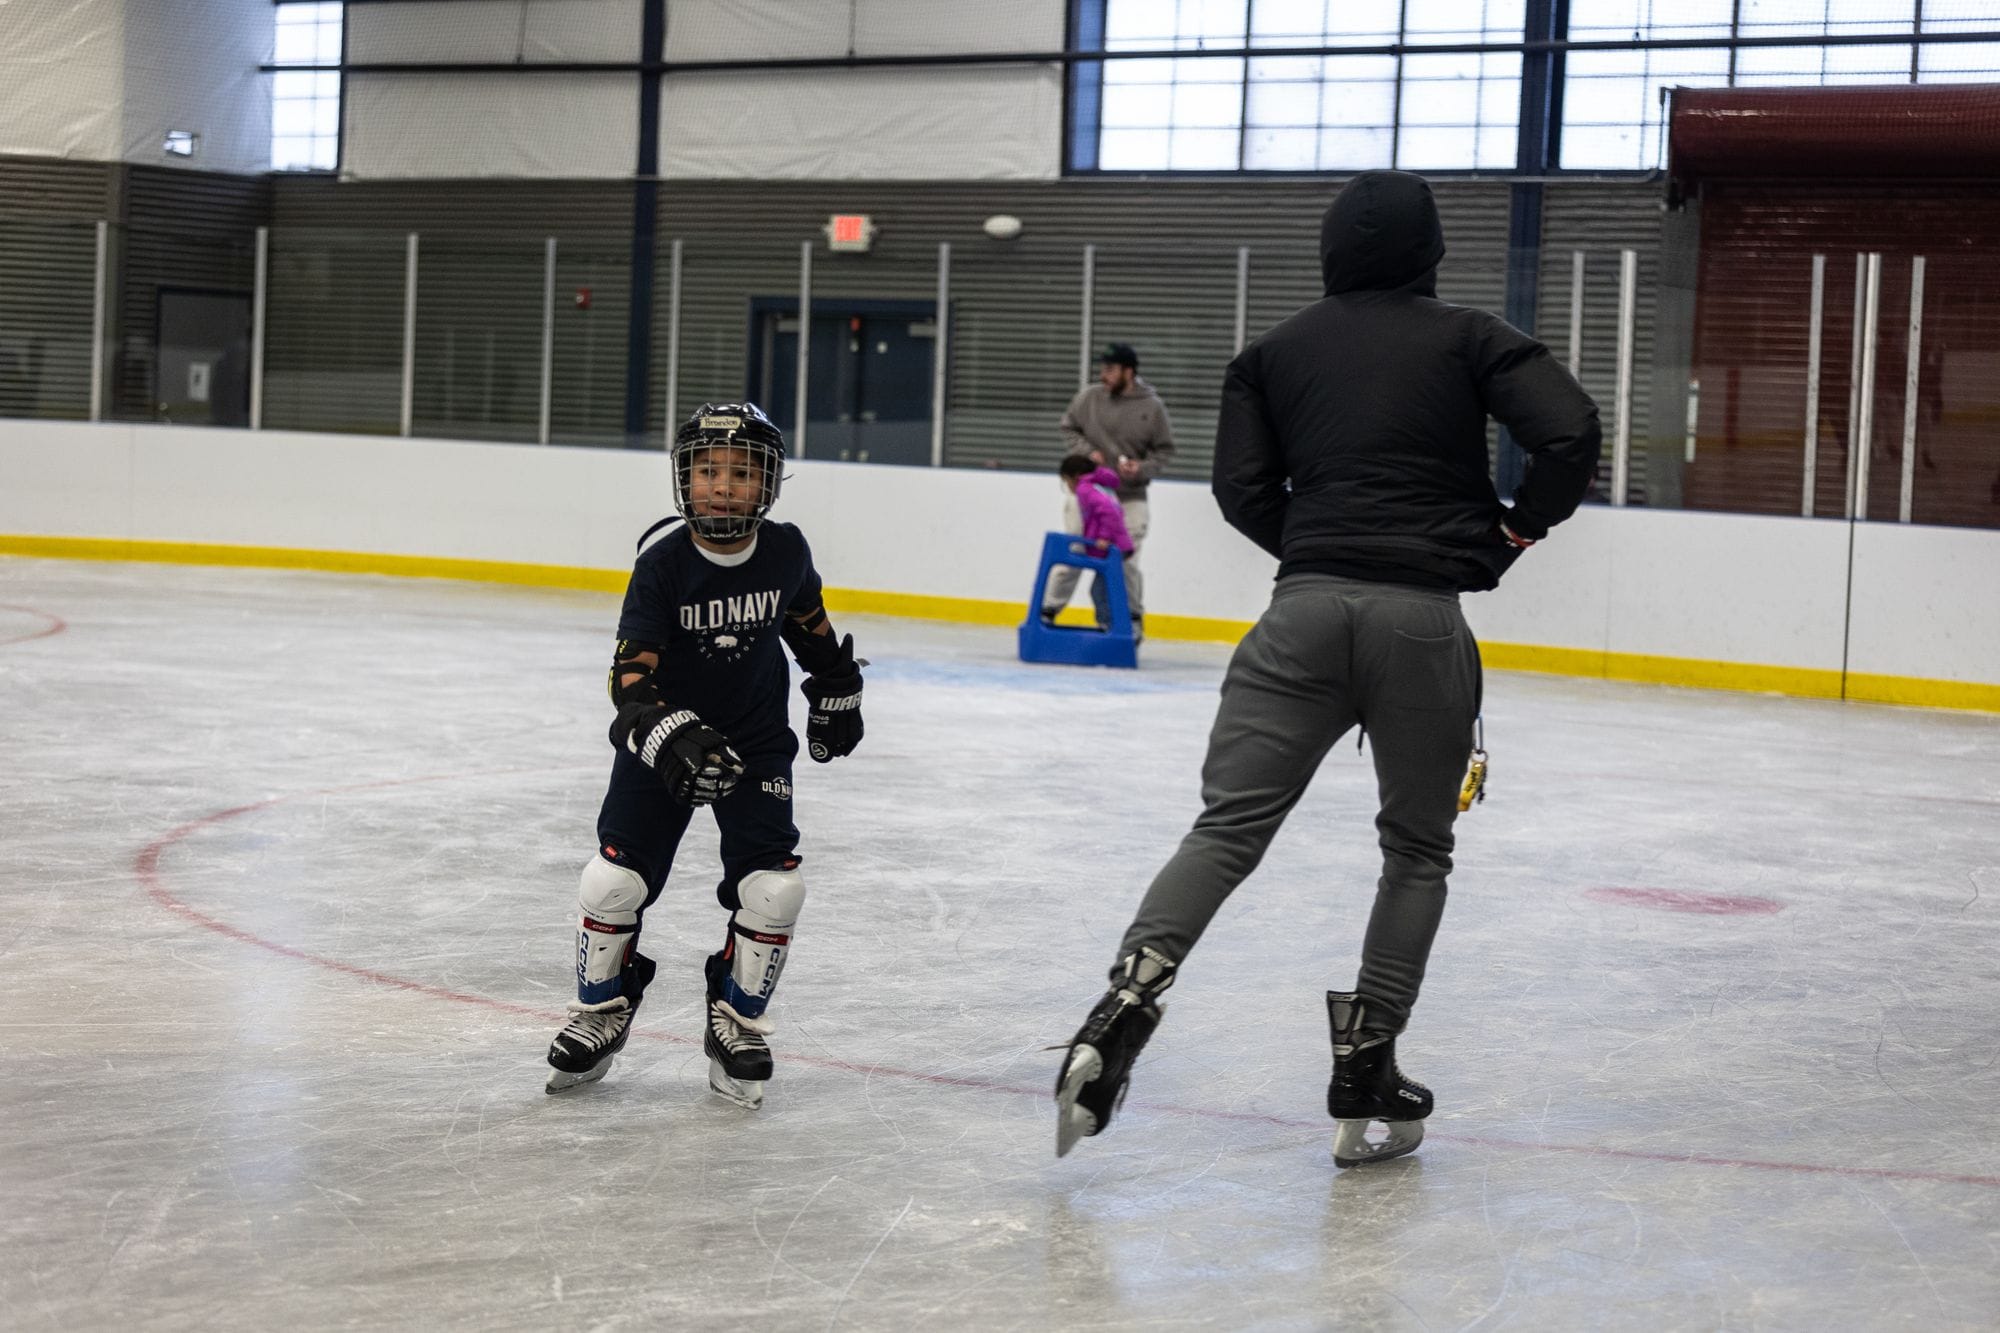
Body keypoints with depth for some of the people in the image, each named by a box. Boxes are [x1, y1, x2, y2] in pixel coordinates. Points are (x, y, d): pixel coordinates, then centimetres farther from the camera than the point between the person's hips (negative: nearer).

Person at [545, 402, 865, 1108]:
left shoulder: (785, 551, -10)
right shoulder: (662, 565, -19)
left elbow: (807, 620, 12)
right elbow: (630, 672, -23)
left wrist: (836, 691, 20)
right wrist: (666, 733, -39)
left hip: (757, 743, 2)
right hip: (663, 739, -2)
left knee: (774, 888, -10)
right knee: (614, 880, -8)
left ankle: (737, 1021, 12)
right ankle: (600, 1010, 18)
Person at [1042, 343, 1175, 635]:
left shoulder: (1152, 407, -5)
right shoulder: (1089, 397, -3)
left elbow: (1165, 450, 4)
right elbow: (1068, 428, 10)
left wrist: (1142, 468, -14)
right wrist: (1087, 451, -8)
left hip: (1129, 498, -1)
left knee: (1127, 562, 1)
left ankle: (1133, 619, 16)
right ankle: (1048, 610, 8)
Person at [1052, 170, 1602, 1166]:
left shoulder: (1277, 350, 15)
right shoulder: (1467, 338, 7)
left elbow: (1243, 489, 8)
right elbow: (1570, 431, -5)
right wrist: (1516, 526, 9)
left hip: (1305, 607, 2)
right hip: (1424, 618, -2)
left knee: (1230, 824, 0)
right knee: (1418, 849, 12)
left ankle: (1132, 994, -23)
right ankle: (1365, 1077, 9)